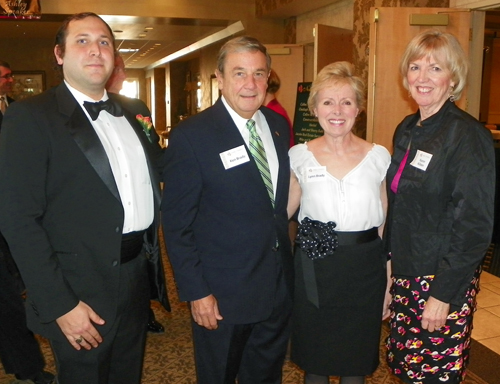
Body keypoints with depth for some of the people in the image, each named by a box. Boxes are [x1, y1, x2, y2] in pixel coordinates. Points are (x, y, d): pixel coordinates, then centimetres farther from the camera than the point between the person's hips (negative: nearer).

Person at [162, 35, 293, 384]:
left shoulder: (279, 125, 3)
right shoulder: (192, 135, -15)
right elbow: (177, 223, -14)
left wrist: (284, 253, 8)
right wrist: (196, 292, -15)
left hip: (279, 286, 6)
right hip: (222, 293, -5)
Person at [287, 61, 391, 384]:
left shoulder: (378, 157, -3)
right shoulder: (300, 156, -3)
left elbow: (386, 225, 1)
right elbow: (282, 212, 9)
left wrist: (390, 283, 1)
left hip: (365, 273, 0)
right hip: (313, 272, 0)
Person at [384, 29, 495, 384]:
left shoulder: (467, 135, -16)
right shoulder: (407, 130, 7)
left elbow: (475, 224, -18)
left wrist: (442, 294, -19)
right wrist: (390, 256, 12)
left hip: (444, 281, -7)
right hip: (406, 273, 7)